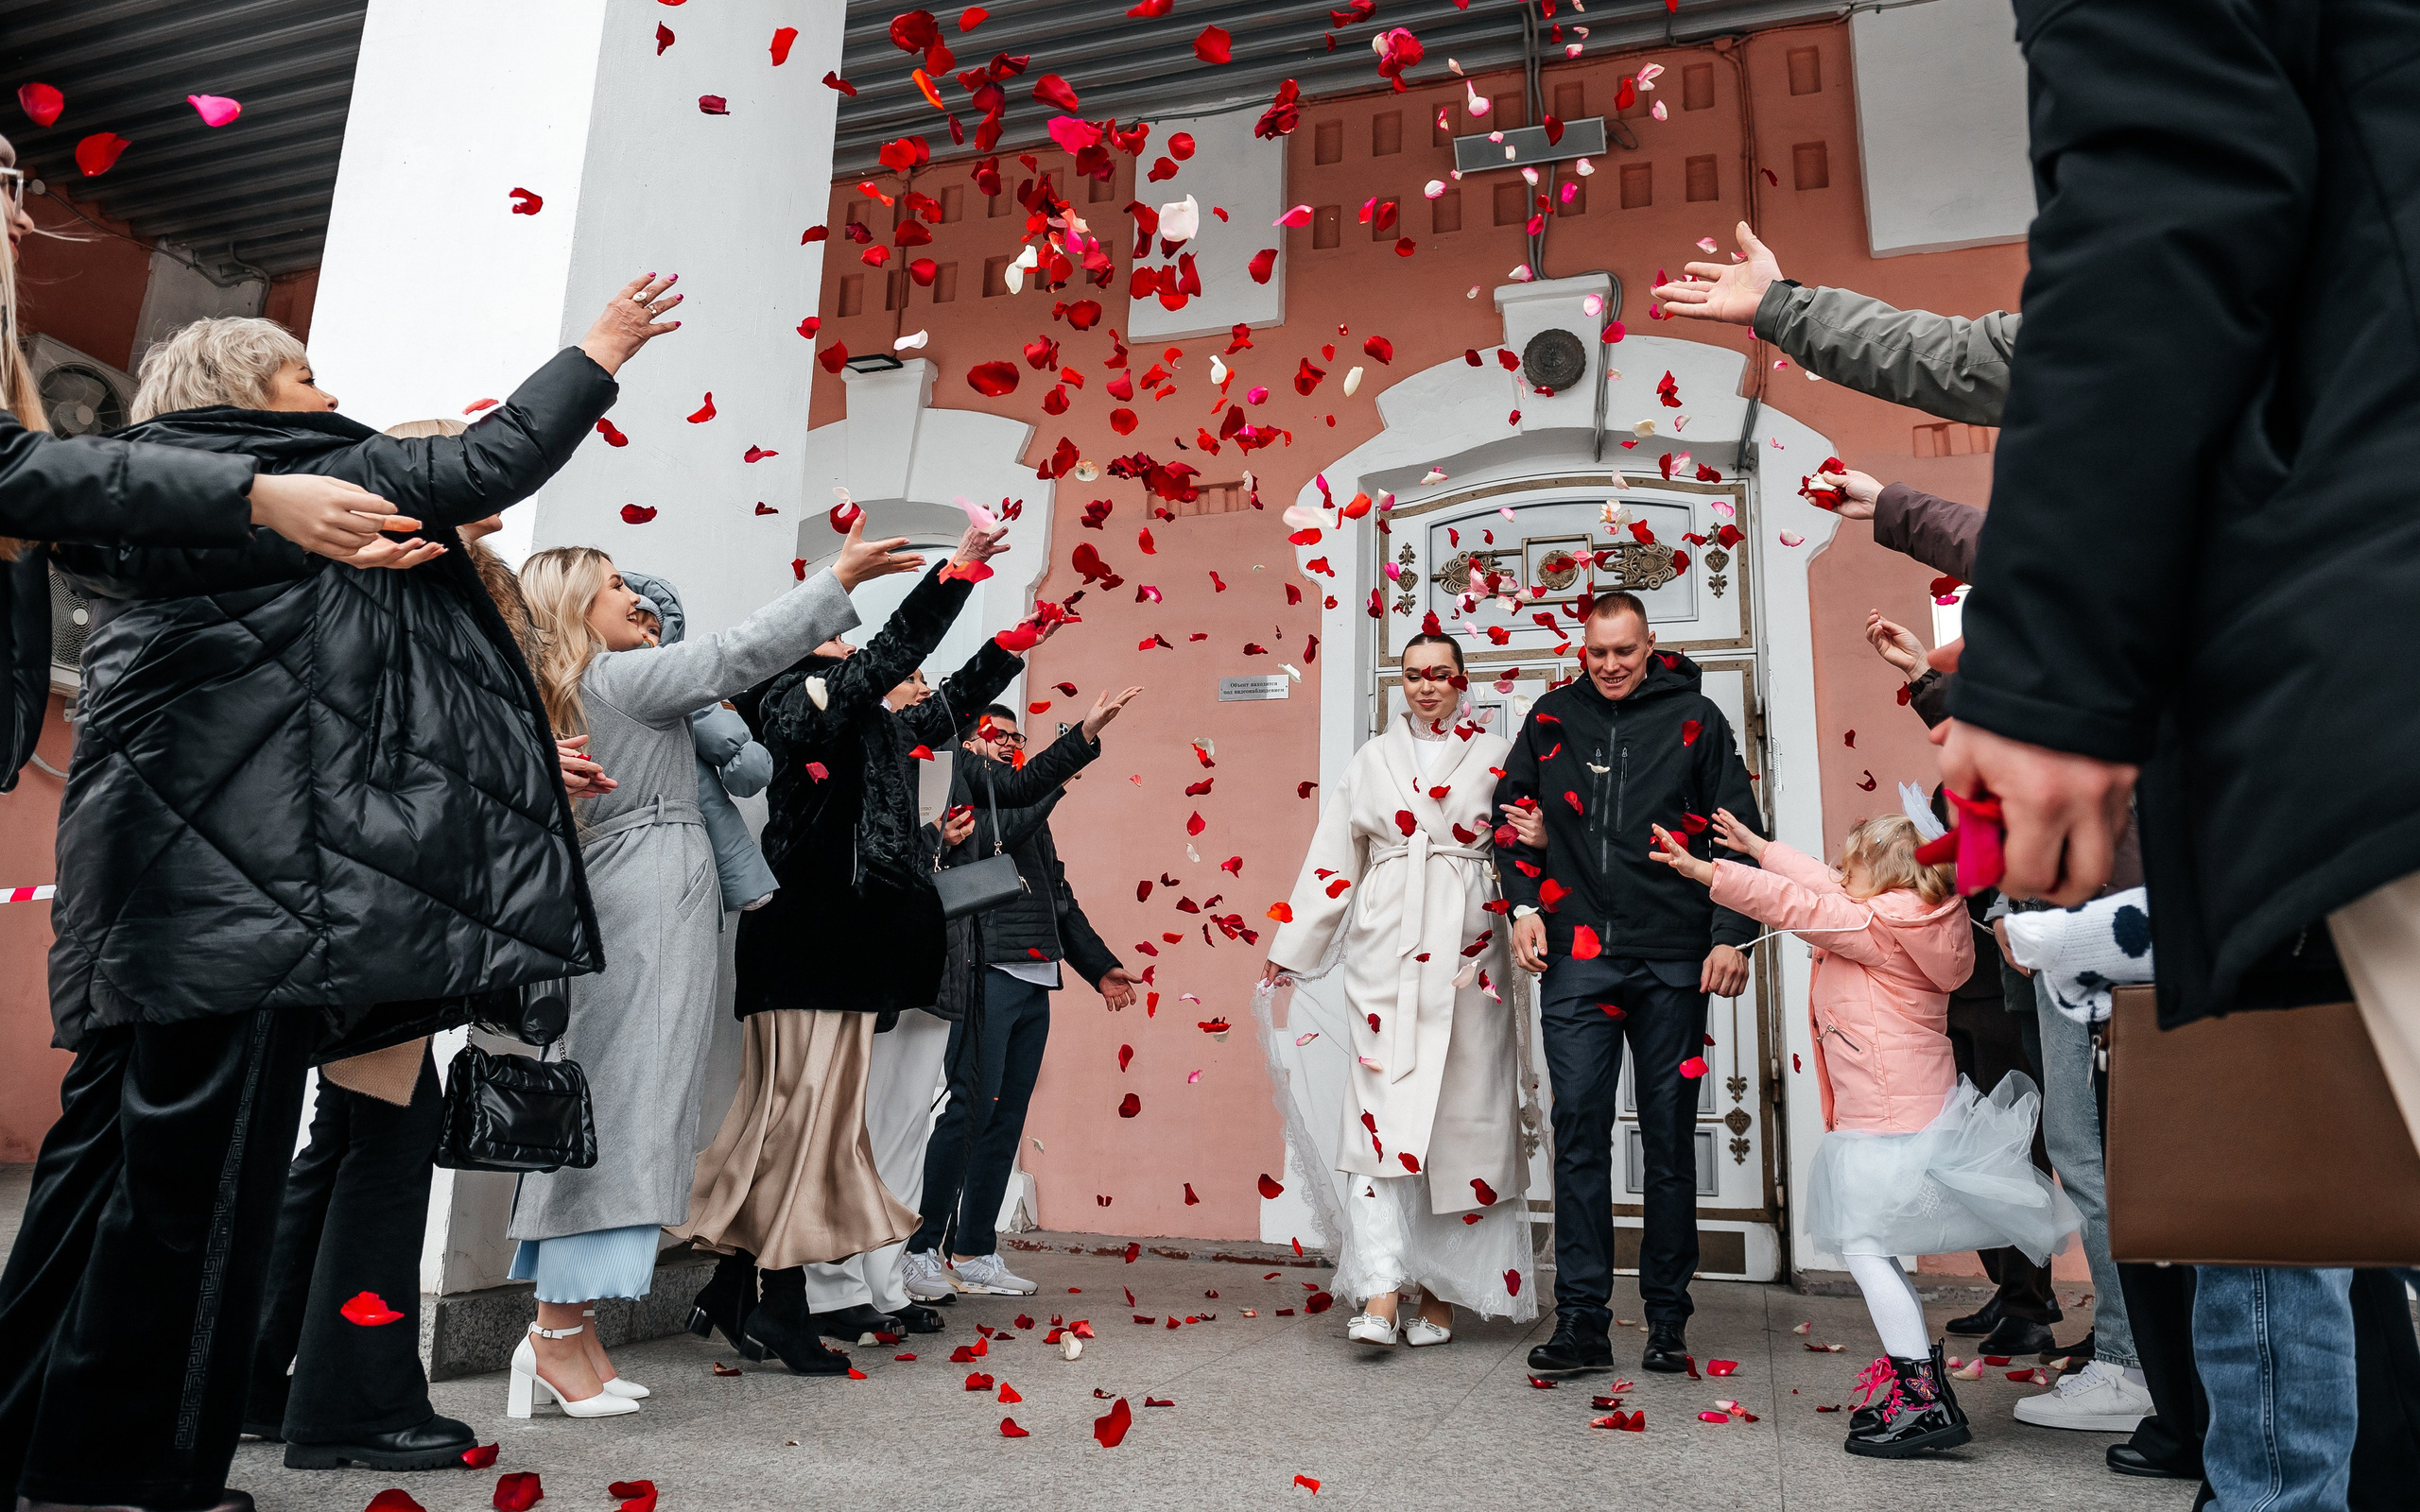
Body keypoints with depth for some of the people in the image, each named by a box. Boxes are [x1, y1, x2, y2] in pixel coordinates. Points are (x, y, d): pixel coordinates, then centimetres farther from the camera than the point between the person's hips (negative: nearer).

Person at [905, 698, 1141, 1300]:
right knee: (970, 1110, -9)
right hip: (988, 972, -8)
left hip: (1034, 980, 8)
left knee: (1007, 1119, 8)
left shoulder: (1031, 812, 27)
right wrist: (1087, 732, -25)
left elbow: (1062, 900, 26)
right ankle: (921, 1252, -1)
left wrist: (1100, 968, 19)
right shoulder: (965, 777, 4)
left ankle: (975, 1252, 15)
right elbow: (1025, 782, -17)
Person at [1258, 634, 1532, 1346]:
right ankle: (1381, 1295, -9)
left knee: (1461, 1114, 1)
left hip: (1466, 958, -1)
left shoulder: (1495, 757, 9)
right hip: (1385, 955, 1)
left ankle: (1439, 1292, 13)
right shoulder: (1372, 759, 14)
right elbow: (1333, 860, 13)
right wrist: (1291, 949, 12)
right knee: (1382, 1111, -8)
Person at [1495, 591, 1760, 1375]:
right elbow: (1511, 812, 17)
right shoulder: (1551, 718, 11)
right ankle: (1582, 1318, 3)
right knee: (1579, 1130, -2)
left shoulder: (1694, 718, 5)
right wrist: (1524, 905, 4)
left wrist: (1731, 934, -4)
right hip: (1575, 957, 1)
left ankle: (1668, 1317, 19)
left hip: (1673, 958, -1)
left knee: (1670, 1135, 7)